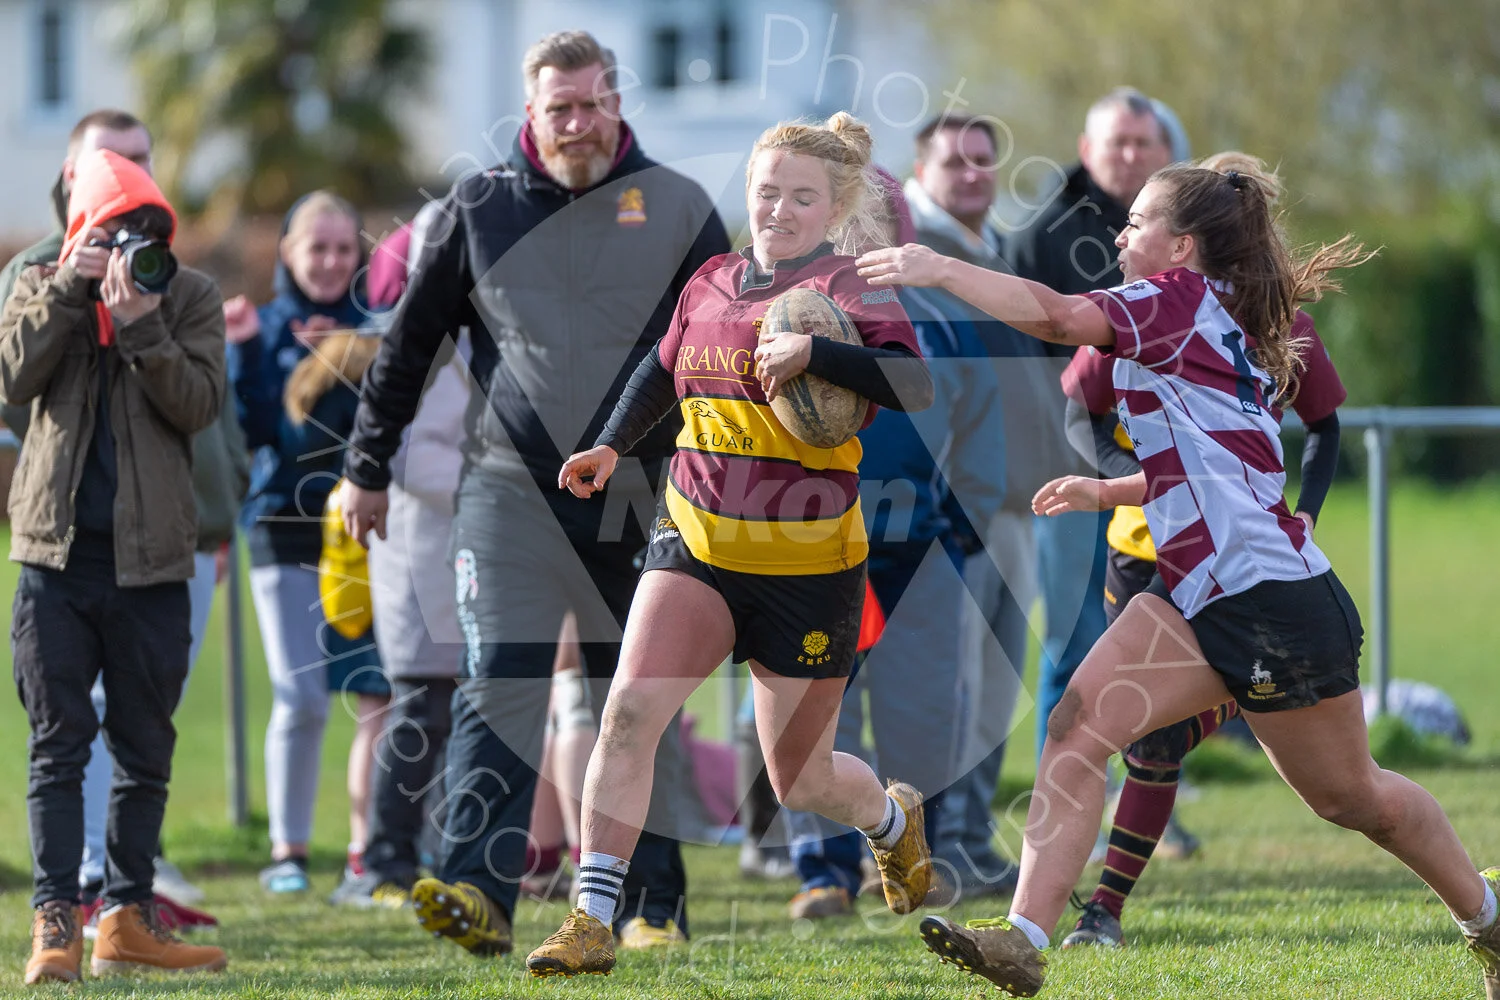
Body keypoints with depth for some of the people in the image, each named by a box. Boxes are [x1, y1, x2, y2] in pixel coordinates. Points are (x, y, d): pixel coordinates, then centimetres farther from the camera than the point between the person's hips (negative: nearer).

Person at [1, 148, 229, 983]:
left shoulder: (189, 296, 4)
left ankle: (128, 916, 15)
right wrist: (70, 288, -16)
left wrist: (140, 324, -19)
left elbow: (198, 404, -8)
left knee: (146, 748, 7)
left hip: (151, 554, 1)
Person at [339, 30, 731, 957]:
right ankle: (479, 892, -19)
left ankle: (655, 902, 14)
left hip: (640, 496, 0)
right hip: (510, 489, 0)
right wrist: (369, 468, 12)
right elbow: (409, 343, 12)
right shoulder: (481, 208, 5)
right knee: (499, 688, -12)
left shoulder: (679, 209, 4)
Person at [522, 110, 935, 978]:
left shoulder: (849, 288, -9)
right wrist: (611, 447, 14)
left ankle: (894, 818, 45)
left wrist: (812, 353, -38)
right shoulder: (711, 284, 7)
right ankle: (593, 921, -18)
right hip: (696, 545, 4)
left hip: (810, 565, -4)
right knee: (630, 708, -20)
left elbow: (916, 384, -27)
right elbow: (665, 370, 27)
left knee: (799, 780, 9)